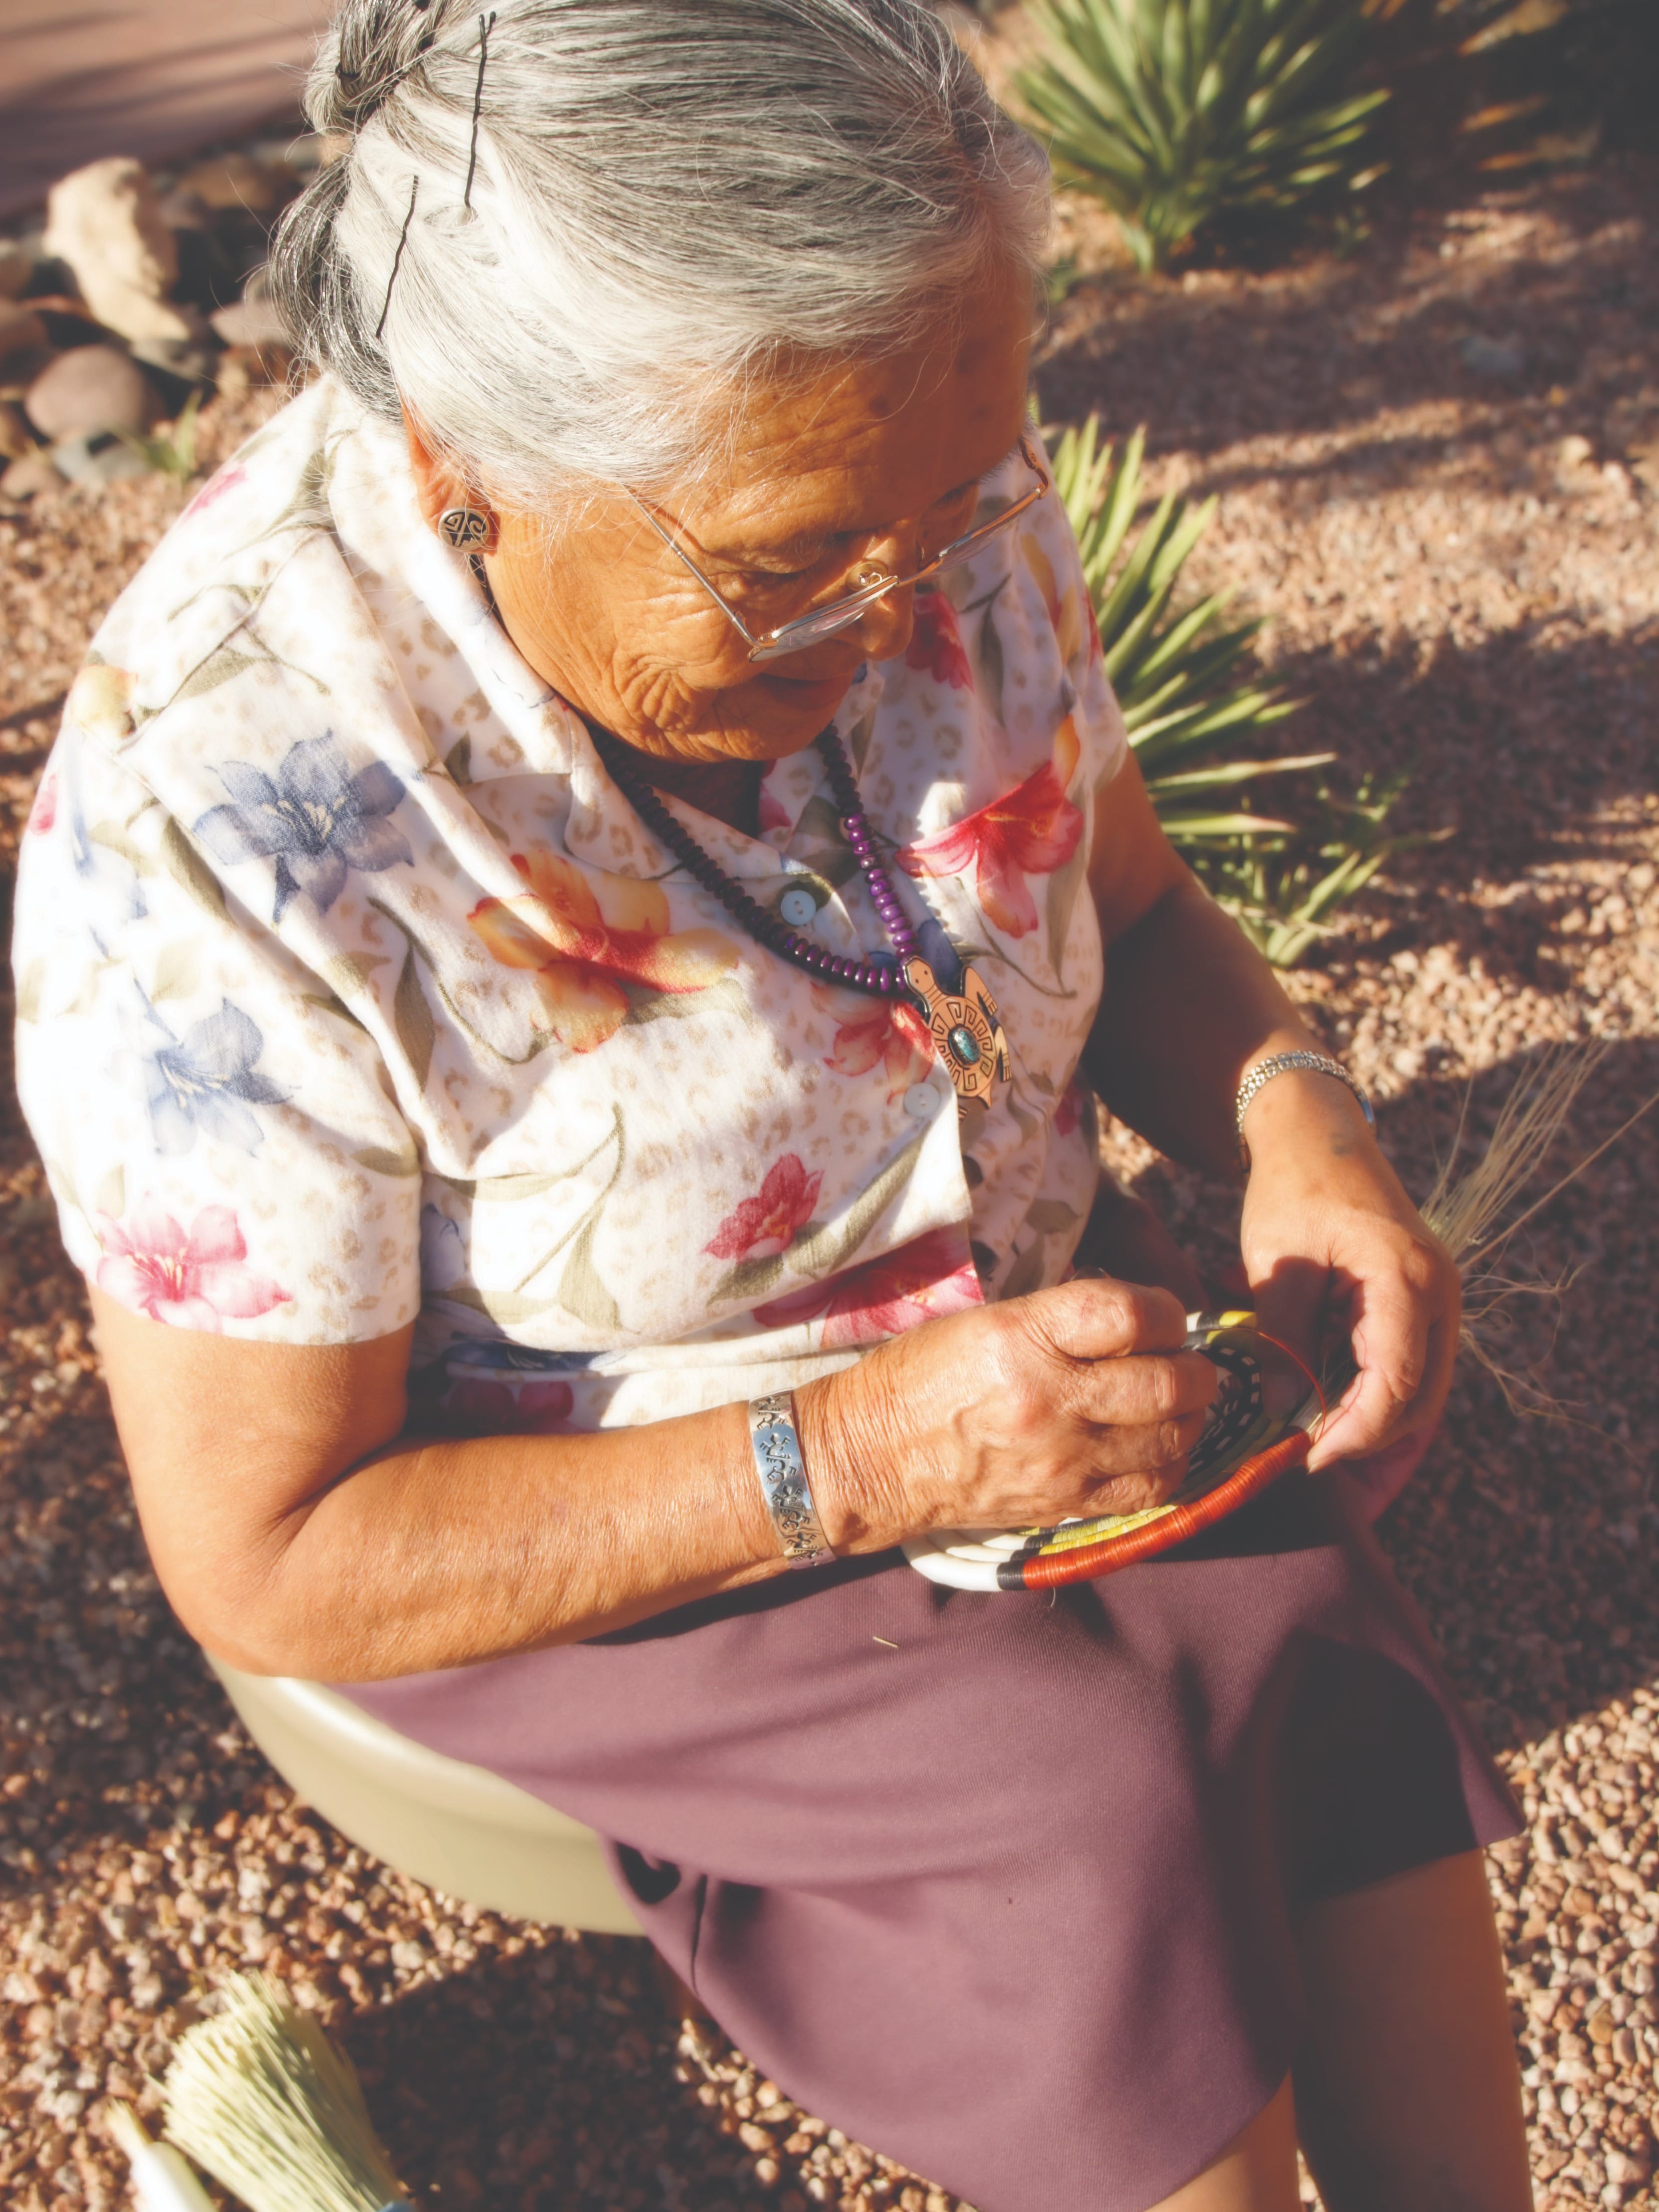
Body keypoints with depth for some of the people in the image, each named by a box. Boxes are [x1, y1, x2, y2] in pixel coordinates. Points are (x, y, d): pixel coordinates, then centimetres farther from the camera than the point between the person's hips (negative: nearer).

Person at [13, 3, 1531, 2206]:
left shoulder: (936, 506, -13)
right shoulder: (211, 827, -29)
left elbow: (1134, 912, 5)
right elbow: (270, 1563, -21)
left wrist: (1292, 1113, -18)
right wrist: (850, 1463, -30)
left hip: (1013, 1332, 5)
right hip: (556, 1534, -4)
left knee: (1333, 1696, -18)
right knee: (1092, 1816, -23)